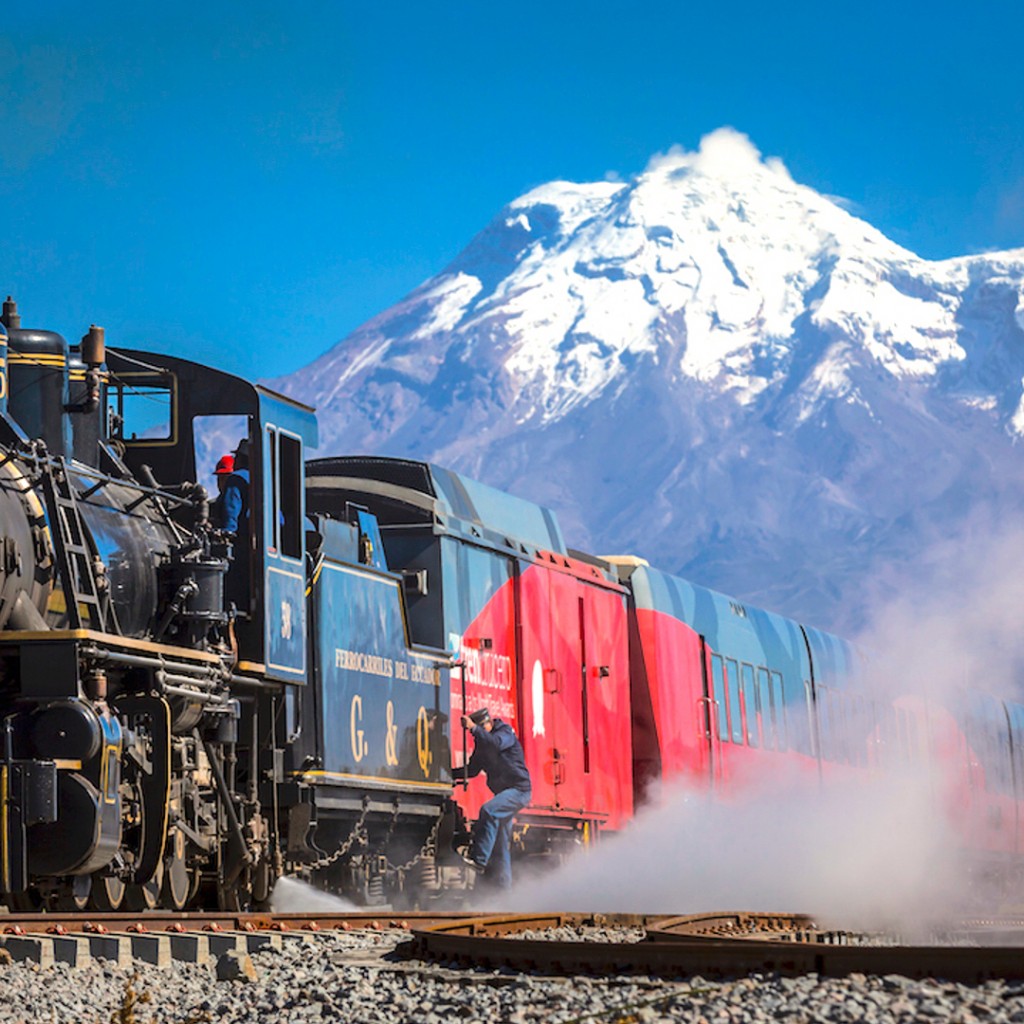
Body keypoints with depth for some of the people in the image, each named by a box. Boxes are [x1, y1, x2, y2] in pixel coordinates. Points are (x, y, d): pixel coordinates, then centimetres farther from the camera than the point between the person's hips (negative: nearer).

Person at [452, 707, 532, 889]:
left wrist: (474, 728, -29)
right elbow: (472, 770, 19)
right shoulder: (482, 742, 12)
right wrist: (448, 774, 9)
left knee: (489, 811, -31)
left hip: (519, 789, -9)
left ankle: (479, 860, -33)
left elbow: (496, 743, -33)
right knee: (501, 842, 7)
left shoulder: (505, 732, -9)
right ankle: (503, 885, 11)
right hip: (503, 792, 9)